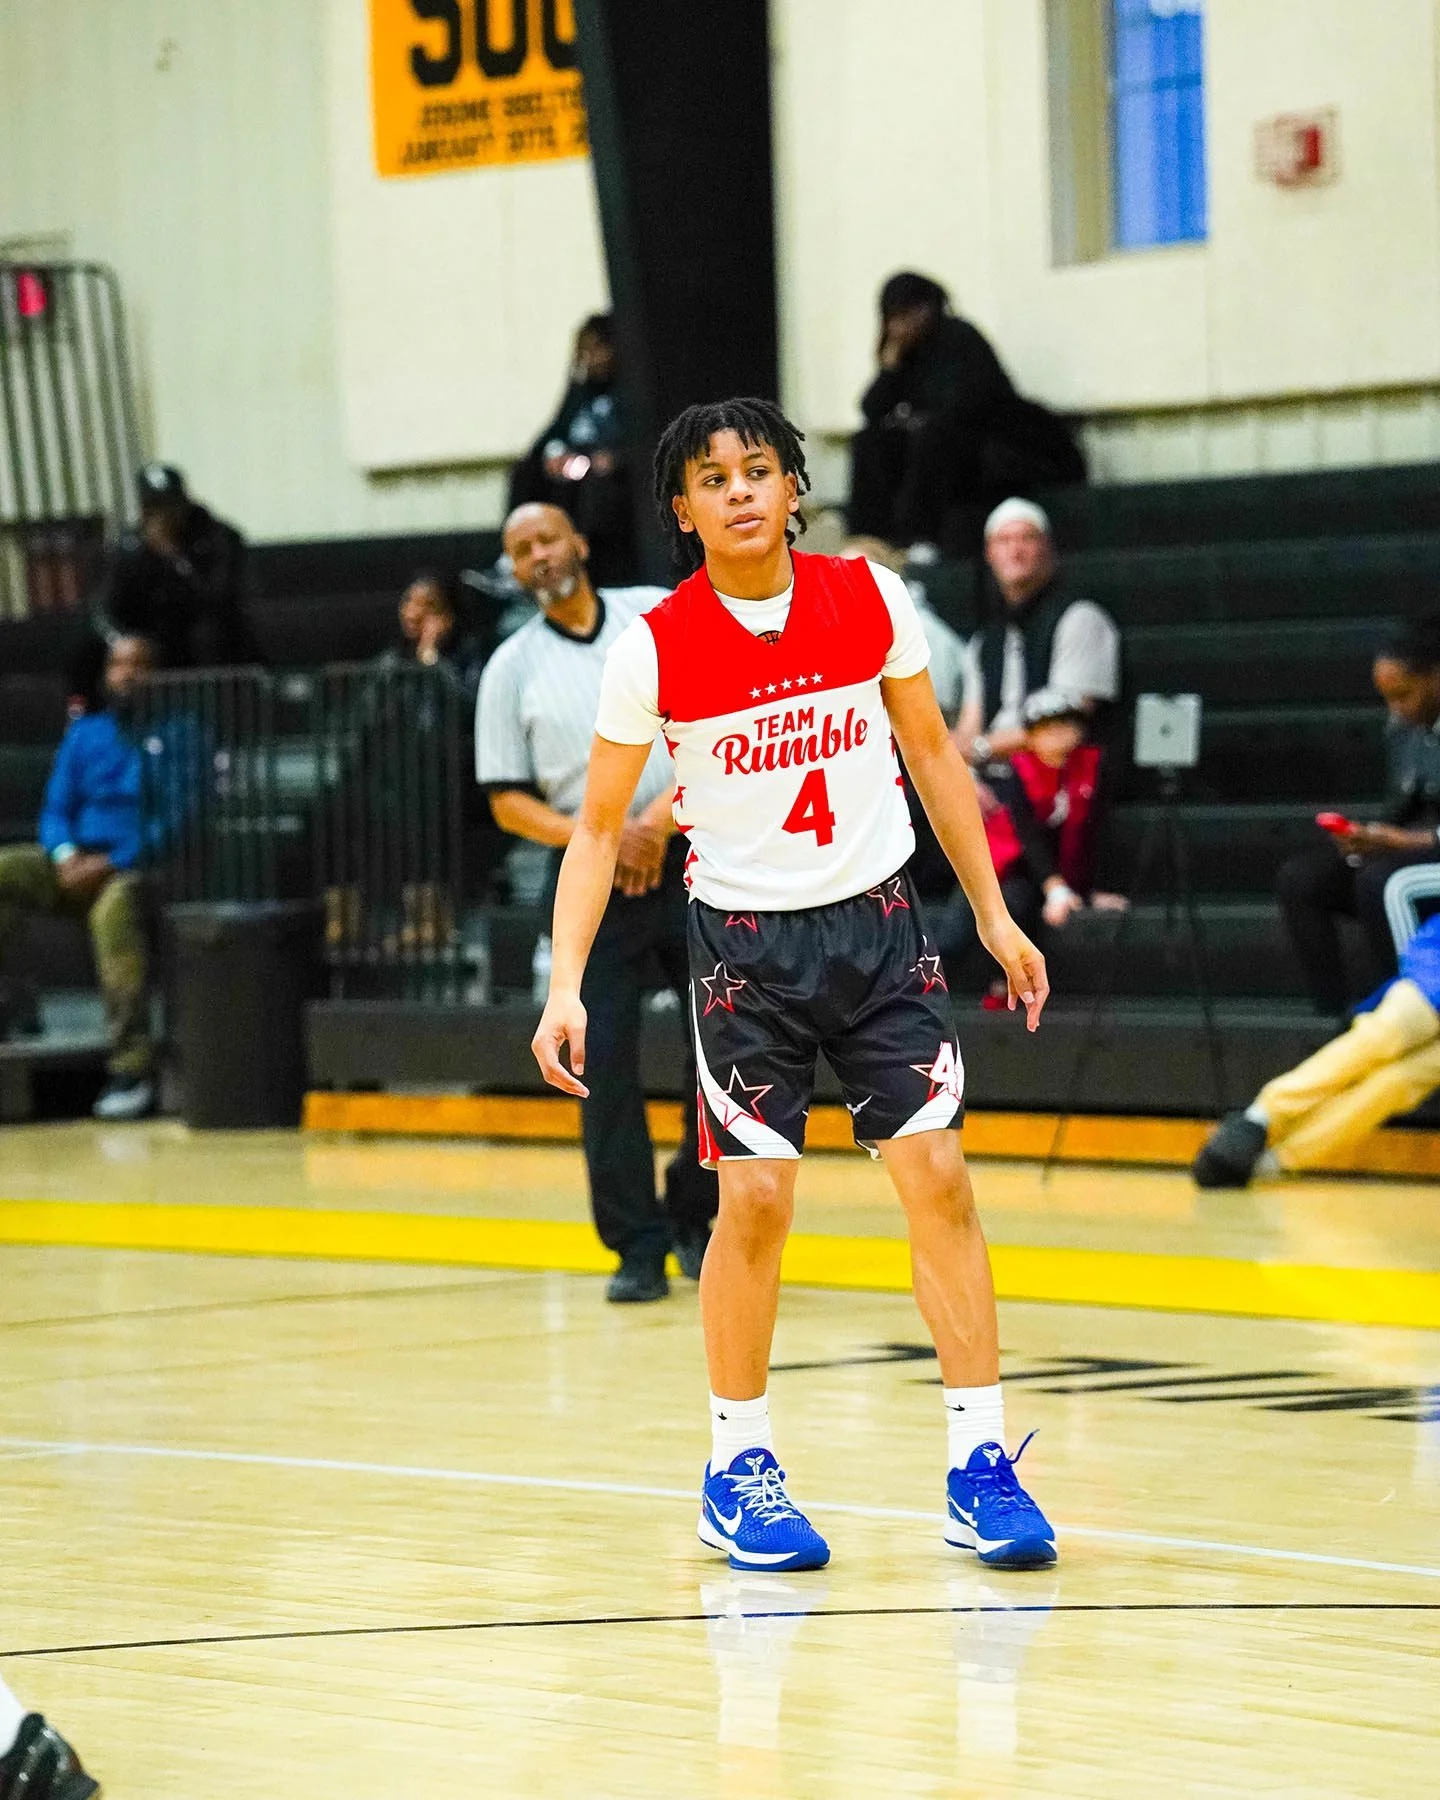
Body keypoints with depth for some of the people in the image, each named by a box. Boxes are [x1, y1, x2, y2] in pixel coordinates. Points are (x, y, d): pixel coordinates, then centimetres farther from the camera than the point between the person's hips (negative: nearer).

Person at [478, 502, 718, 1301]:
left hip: (691, 855, 0)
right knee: (604, 1063, -5)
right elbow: (509, 800, 4)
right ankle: (638, 1245, 2)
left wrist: (661, 817, -13)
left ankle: (692, 1216, 18)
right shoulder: (512, 667, 5)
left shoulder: (662, 614, 3)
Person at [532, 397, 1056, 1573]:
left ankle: (981, 1468, 0)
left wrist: (995, 913, 10)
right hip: (745, 942, -2)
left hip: (879, 921, 2)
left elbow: (931, 751, 9)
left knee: (939, 1177, -5)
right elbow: (600, 825, -3)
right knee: (756, 1199, -5)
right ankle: (739, 1468, 12)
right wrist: (566, 986, -12)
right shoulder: (657, 647, -10)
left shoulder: (870, 599, -4)